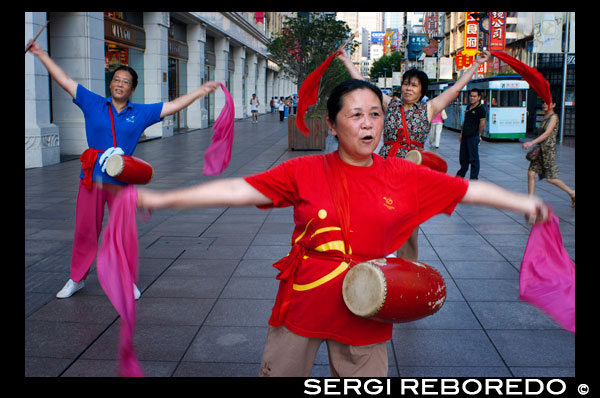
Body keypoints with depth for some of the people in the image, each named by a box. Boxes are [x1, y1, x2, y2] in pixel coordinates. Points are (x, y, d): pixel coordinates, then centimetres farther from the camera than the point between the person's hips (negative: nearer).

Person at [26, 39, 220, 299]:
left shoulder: (141, 113, 7)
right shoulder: (93, 104, 7)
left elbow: (173, 106, 9)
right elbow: (65, 80, 10)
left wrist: (202, 91, 8)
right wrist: (41, 54, 11)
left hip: (122, 181, 0)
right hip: (92, 178, 0)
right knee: (85, 230, 7)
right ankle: (77, 278, 25)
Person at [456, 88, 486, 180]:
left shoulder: (480, 109, -7)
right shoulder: (468, 107, 16)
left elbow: (482, 123, -9)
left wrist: (478, 135, -4)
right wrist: (461, 134, 18)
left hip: (473, 137, -7)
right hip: (465, 136, 7)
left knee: (473, 158, -2)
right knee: (463, 157, 15)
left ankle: (474, 177, 5)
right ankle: (461, 174, 28)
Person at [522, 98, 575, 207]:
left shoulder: (554, 117, -10)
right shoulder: (545, 117, 16)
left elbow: (547, 133, -19)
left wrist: (532, 143, -25)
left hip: (548, 149, -8)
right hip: (540, 149, 8)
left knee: (550, 178, -6)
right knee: (531, 173, 0)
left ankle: (572, 193, 11)